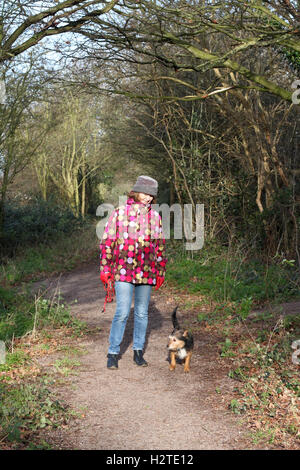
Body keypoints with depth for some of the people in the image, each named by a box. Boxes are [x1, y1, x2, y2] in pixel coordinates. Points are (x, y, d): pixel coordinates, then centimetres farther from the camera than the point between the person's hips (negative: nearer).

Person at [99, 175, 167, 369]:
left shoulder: (155, 217, 9)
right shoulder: (119, 213, 0)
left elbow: (160, 245, 15)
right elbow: (107, 242, 2)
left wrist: (161, 272, 14)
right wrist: (105, 269, -1)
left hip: (146, 273, 3)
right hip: (123, 272, -3)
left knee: (142, 313, 10)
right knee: (122, 313, -7)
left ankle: (139, 351, 22)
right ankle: (113, 353, 6)